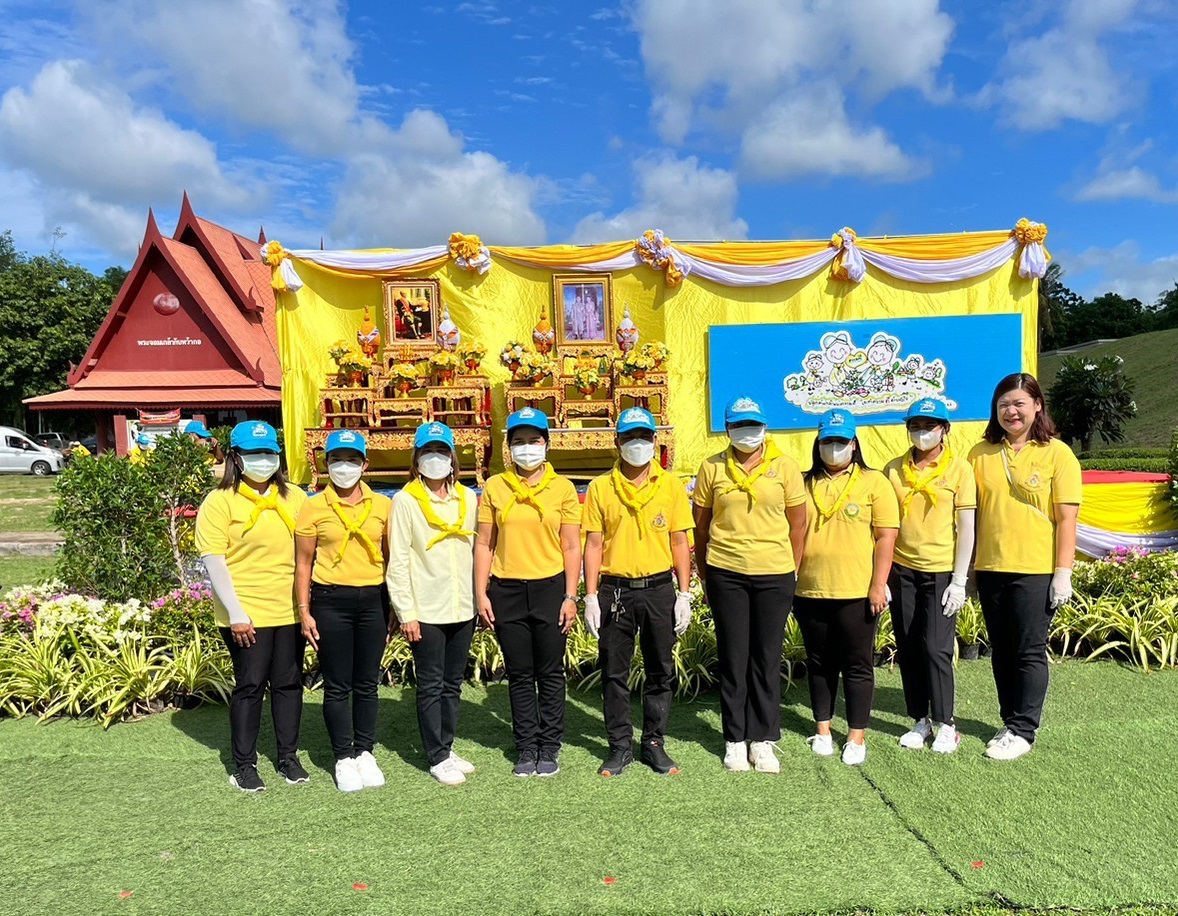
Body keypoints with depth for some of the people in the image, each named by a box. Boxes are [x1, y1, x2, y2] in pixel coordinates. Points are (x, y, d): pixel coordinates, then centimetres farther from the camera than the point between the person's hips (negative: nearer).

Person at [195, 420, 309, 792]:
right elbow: (213, 561, -9)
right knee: (249, 686, 4)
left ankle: (288, 757, 26)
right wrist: (235, 612, -15)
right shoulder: (220, 502, -5)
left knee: (289, 683, 11)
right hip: (246, 615, -4)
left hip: (289, 609, 4)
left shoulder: (294, 497, 9)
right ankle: (244, 765, 20)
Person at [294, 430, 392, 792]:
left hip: (373, 600, 2)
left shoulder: (383, 505, 5)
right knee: (337, 686, 5)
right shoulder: (314, 507, 0)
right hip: (331, 602, -2)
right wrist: (304, 611, -3)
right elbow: (303, 563, 2)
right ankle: (344, 758, 18)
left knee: (367, 683, 10)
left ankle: (365, 753, 24)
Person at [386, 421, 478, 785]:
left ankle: (446, 747, 27)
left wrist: (478, 598, 9)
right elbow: (397, 562, -7)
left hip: (462, 608, 4)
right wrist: (406, 612, -11)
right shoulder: (405, 500, -4)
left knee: (453, 684, 13)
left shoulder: (468, 498, 9)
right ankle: (438, 759, 15)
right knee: (431, 686, 3)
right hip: (426, 611, -4)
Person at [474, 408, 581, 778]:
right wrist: (481, 594, 0)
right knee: (520, 675, 10)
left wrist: (571, 596, -4)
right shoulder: (494, 487, 5)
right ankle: (527, 748, 23)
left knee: (550, 673, 7)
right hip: (506, 591, 1)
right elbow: (484, 544, 5)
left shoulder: (562, 487, 2)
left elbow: (571, 547, 1)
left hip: (550, 588, -1)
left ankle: (550, 748, 21)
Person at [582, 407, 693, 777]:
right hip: (615, 590, 0)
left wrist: (684, 594, 1)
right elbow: (593, 545, 2)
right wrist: (590, 597, -3)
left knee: (660, 672, 9)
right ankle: (620, 747, 22)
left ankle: (654, 744, 25)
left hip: (659, 589, 1)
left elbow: (680, 543, 5)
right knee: (614, 674, 7)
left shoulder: (671, 485, 4)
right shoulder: (600, 487, 2)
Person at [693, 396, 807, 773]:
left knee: (767, 659, 7)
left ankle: (762, 740, 20)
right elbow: (700, 524, 8)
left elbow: (798, 523, 5)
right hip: (726, 575, 0)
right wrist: (705, 573, 9)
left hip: (774, 575, 0)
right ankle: (734, 739, 21)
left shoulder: (784, 466, 2)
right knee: (733, 658, 8)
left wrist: (793, 570, 4)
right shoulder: (712, 468, 3)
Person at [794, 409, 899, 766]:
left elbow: (886, 537, -4)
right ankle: (822, 729, 27)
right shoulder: (805, 484, 9)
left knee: (857, 665, 6)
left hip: (857, 592, -3)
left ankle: (857, 736, 18)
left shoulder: (874, 482, 0)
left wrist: (879, 585, -10)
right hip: (810, 591, 3)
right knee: (820, 663, 13)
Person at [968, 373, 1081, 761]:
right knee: (1001, 651, 13)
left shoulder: (1057, 453, -3)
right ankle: (1010, 722, 27)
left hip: (1036, 571, -4)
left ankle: (1023, 730, 16)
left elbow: (1066, 518, -5)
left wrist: (1063, 574, -9)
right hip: (990, 569, 4)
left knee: (1029, 652, 3)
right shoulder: (980, 453, 6)